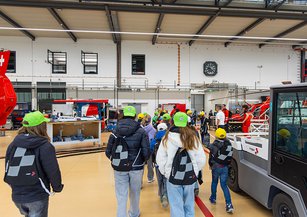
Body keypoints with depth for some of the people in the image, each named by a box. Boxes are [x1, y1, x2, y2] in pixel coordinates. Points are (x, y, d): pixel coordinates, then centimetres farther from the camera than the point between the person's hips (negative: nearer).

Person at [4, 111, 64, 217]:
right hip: (37, 196, -6)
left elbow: (8, 167, 6)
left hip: (17, 195, 6)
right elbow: (53, 171, -17)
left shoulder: (14, 143, -2)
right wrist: (57, 187, 3)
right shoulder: (45, 146, -19)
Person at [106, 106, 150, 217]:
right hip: (136, 167, 0)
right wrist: (142, 161, 7)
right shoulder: (141, 131, -10)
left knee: (121, 196, 10)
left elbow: (108, 152, -4)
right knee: (135, 193, 22)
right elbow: (146, 152, -15)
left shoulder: (115, 131, -6)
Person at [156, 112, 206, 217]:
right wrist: (195, 170, 11)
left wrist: (166, 172, 6)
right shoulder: (193, 137, -6)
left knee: (176, 207, 11)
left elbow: (160, 159, -9)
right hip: (190, 177, 2)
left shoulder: (167, 138, -10)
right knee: (189, 205, 20)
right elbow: (201, 159, -4)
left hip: (173, 177, -2)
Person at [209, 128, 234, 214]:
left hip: (216, 167, -3)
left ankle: (213, 198, 35)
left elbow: (211, 157, -9)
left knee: (214, 182, 20)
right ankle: (229, 205, -2)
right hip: (225, 167, 3)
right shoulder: (228, 144, -2)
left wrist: (211, 165, 8)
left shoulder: (214, 145, -15)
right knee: (224, 185, 7)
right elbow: (230, 157, 3)